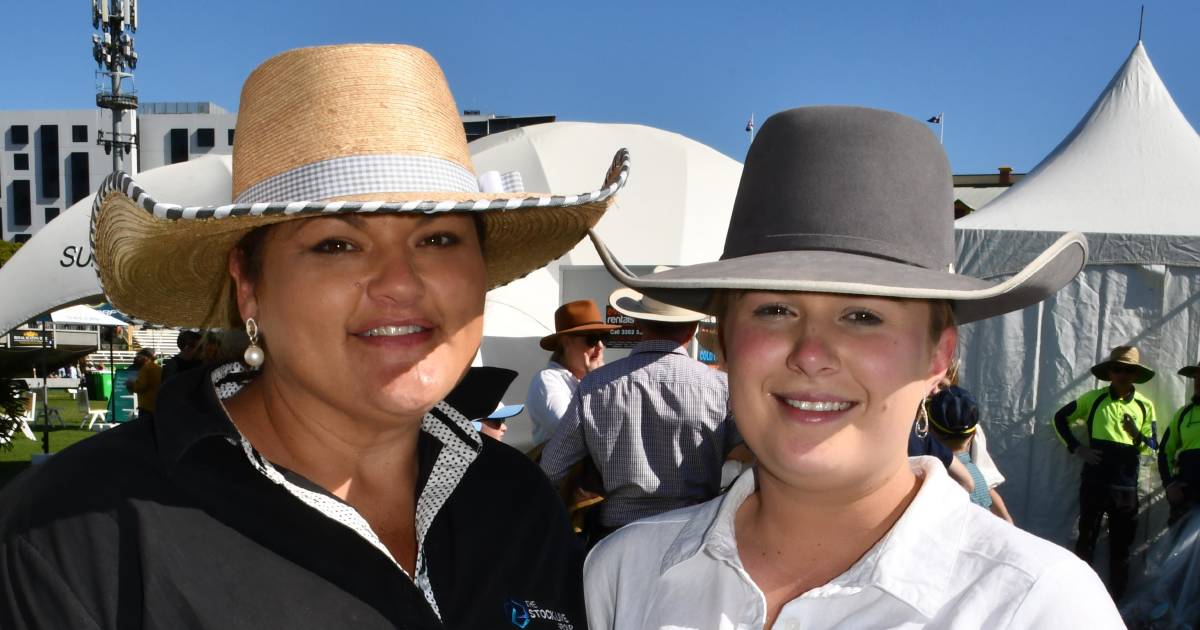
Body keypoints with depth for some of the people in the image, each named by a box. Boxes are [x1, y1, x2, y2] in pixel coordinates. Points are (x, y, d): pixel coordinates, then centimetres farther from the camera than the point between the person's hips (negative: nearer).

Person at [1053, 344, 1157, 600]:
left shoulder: (1144, 405, 4)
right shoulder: (1094, 398, 0)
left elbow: (1152, 446, 5)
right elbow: (1060, 418, 10)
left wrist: (1137, 437, -16)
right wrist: (1076, 447, 0)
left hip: (1126, 485, 1)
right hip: (1094, 482, -1)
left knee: (1121, 545, 8)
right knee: (1086, 540, 4)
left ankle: (1117, 600, 17)